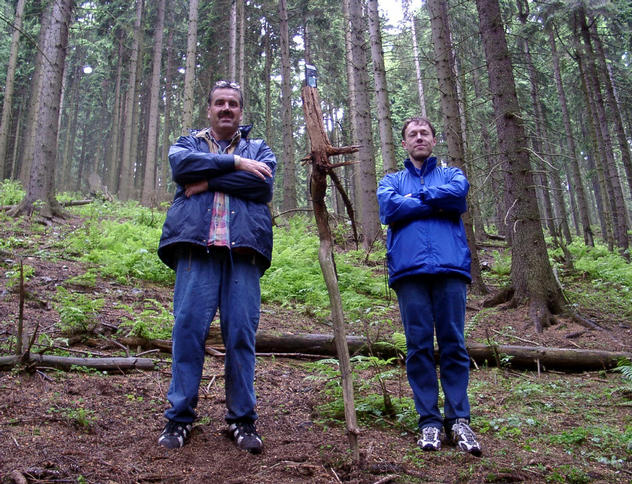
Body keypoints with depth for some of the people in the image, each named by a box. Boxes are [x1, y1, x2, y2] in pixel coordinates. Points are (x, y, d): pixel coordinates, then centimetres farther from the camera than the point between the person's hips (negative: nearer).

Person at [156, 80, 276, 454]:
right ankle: (180, 416, 8)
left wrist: (208, 180, -3)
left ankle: (243, 418, 9)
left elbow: (263, 184, -1)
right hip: (196, 246, 0)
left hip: (243, 250, 0)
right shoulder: (189, 143, 24)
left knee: (242, 333, -1)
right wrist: (235, 163, -4)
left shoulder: (259, 149, 22)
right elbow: (181, 164, -2)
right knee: (188, 328, -4)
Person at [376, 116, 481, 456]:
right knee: (419, 346, 0)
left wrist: (414, 200, 2)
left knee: (453, 343, -2)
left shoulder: (452, 174, 22)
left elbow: (457, 193, -4)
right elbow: (388, 208, -1)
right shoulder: (392, 181, 22)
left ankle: (458, 419, 5)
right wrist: (436, 202, 2)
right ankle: (429, 421, 6)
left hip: (450, 266, 0)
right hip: (409, 269, 0)